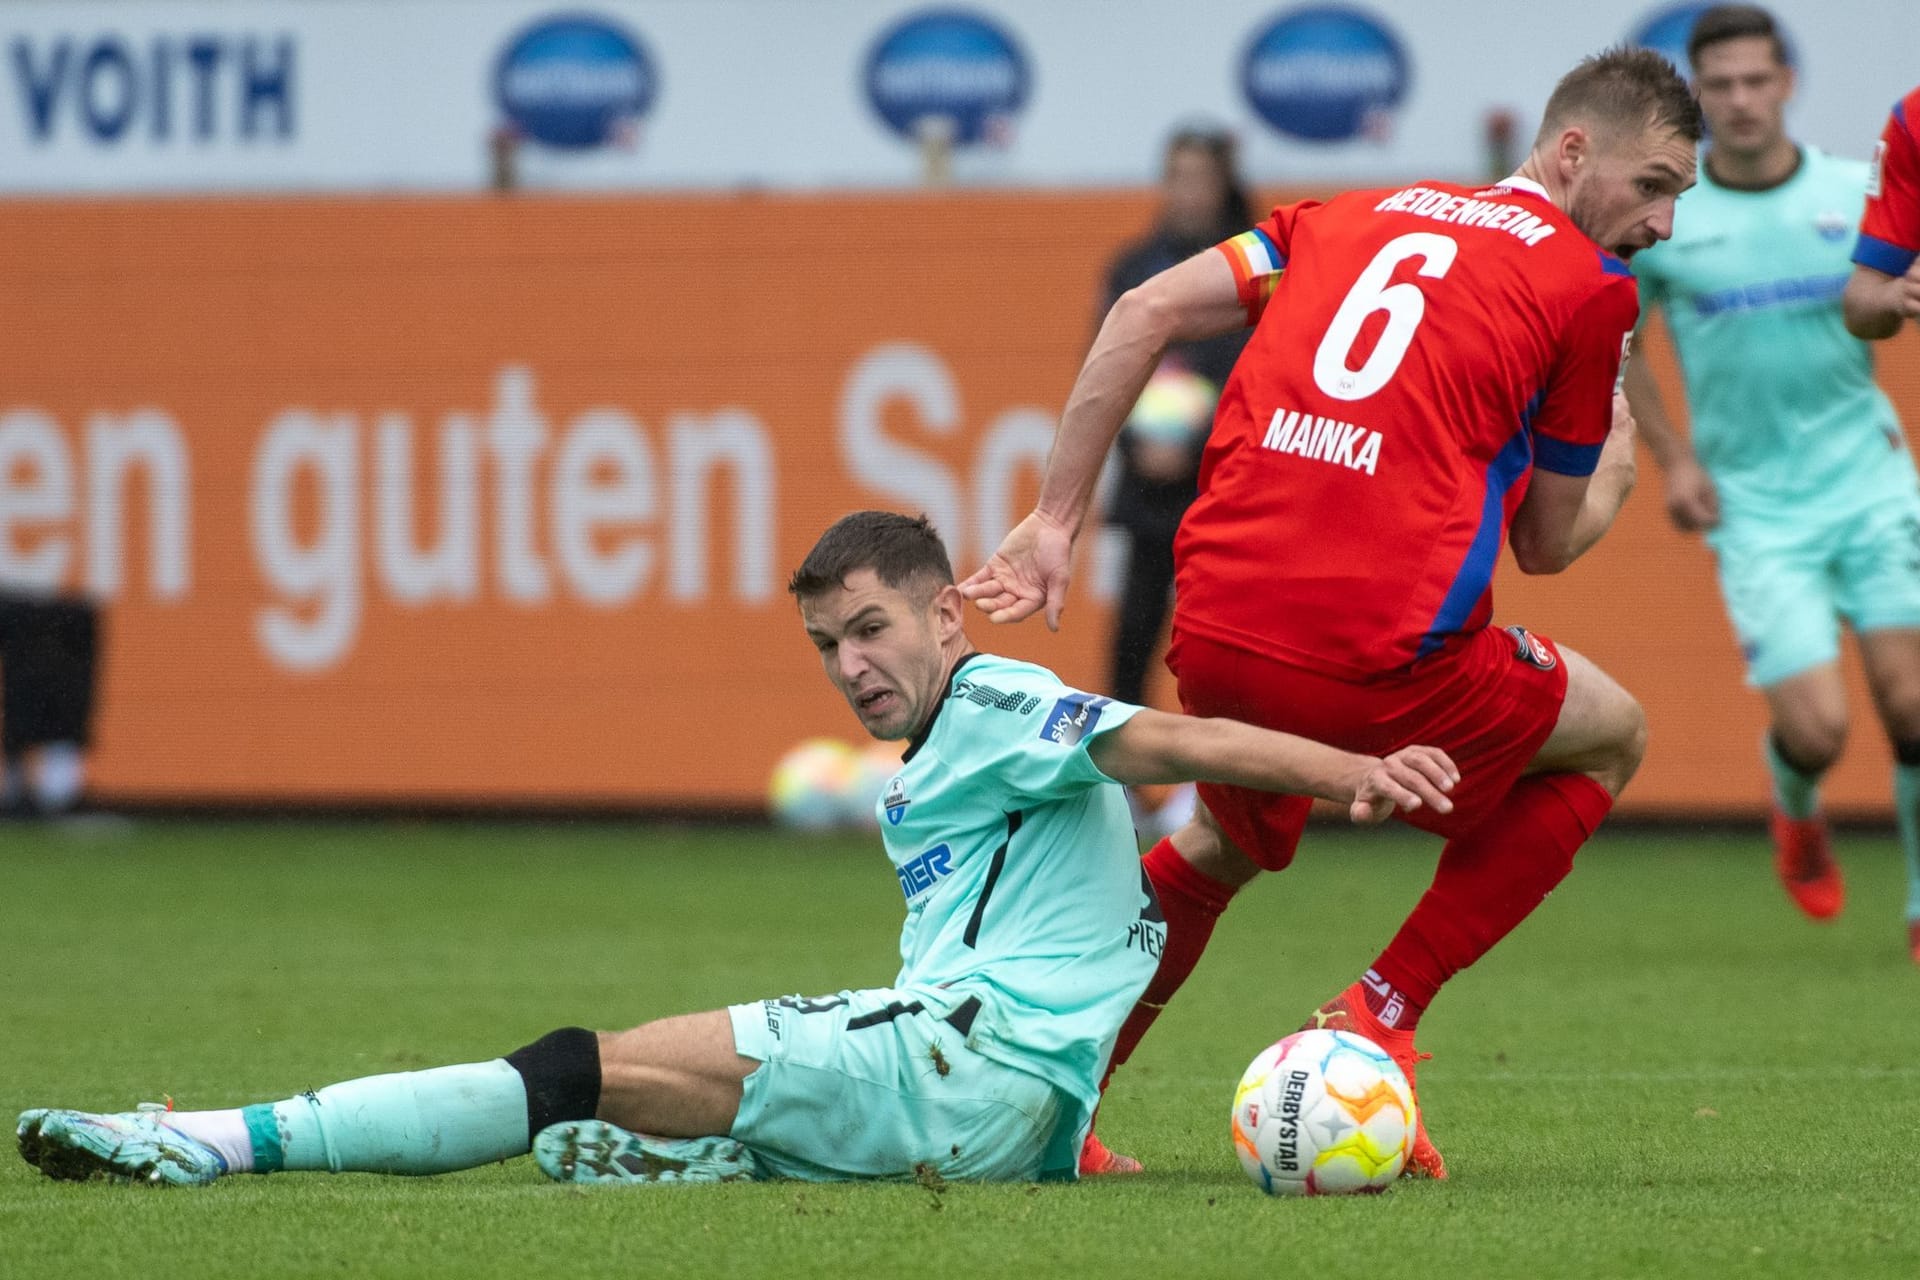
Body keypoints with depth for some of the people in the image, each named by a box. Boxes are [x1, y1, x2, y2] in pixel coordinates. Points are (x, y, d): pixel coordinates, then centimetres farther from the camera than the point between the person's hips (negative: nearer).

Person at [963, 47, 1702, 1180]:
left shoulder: (1358, 216, 20)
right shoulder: (1592, 288, 5)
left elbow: (1146, 313, 11)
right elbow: (1549, 545, 11)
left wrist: (1056, 523, 14)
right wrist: (1618, 469, 33)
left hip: (1216, 641, 6)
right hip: (1388, 659, -6)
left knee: (1226, 846, 37)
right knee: (1613, 738, 24)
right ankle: (1377, 1022, 14)